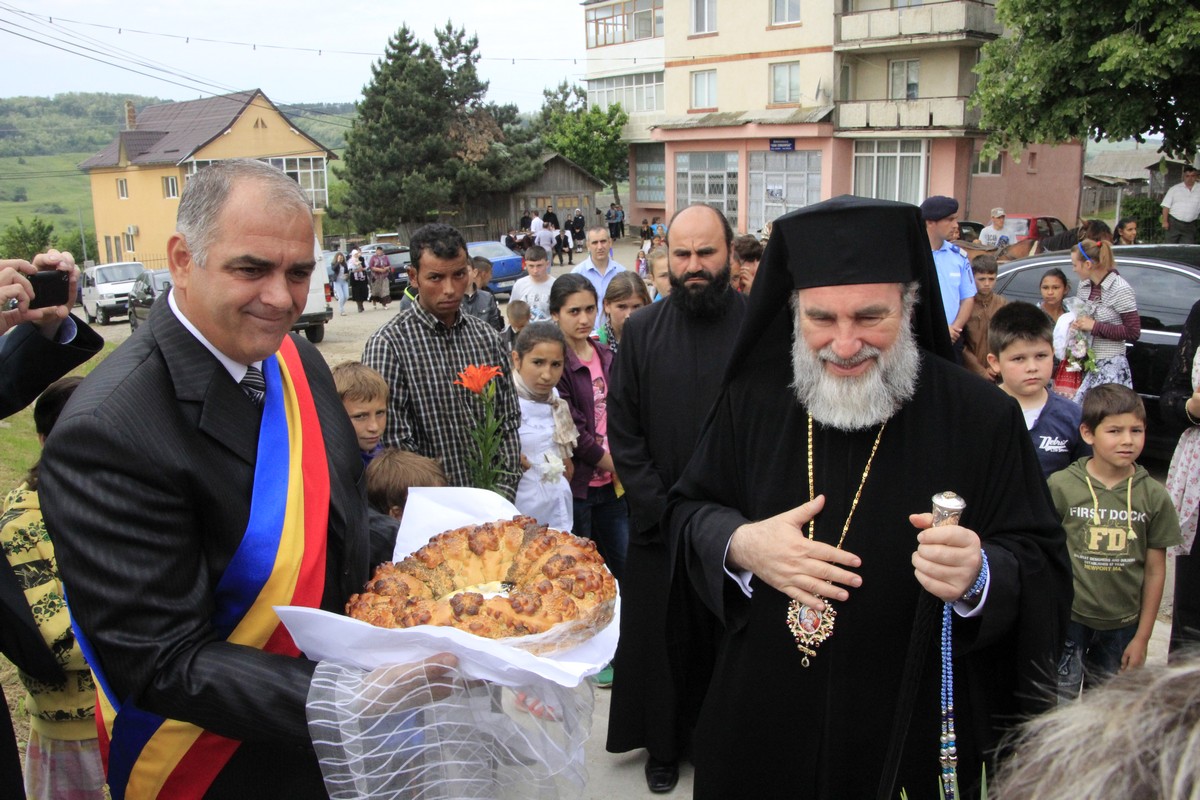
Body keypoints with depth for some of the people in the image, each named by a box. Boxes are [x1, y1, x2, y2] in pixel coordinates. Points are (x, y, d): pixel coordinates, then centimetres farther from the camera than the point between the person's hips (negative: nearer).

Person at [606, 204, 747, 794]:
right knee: (660, 637, 12)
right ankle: (664, 745, 33)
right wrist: (666, 510, -6)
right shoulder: (642, 331, 1)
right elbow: (623, 435, 2)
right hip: (659, 525, 2)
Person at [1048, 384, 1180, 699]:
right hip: (1068, 617, -2)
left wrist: (1142, 637, 2)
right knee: (1059, 700, 4)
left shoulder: (1154, 496, -5)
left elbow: (1155, 571, 0)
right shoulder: (1060, 485, -11)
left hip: (1122, 623, 2)